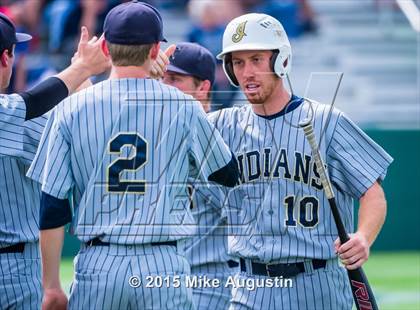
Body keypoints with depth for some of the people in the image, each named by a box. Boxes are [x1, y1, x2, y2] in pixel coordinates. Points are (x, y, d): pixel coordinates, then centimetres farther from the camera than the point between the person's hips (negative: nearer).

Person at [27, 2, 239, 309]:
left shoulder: (72, 108, 2)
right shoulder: (184, 106, 1)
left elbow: (52, 206, 0)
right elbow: (229, 174, 15)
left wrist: (51, 285, 5)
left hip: (97, 263, 1)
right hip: (164, 265, 0)